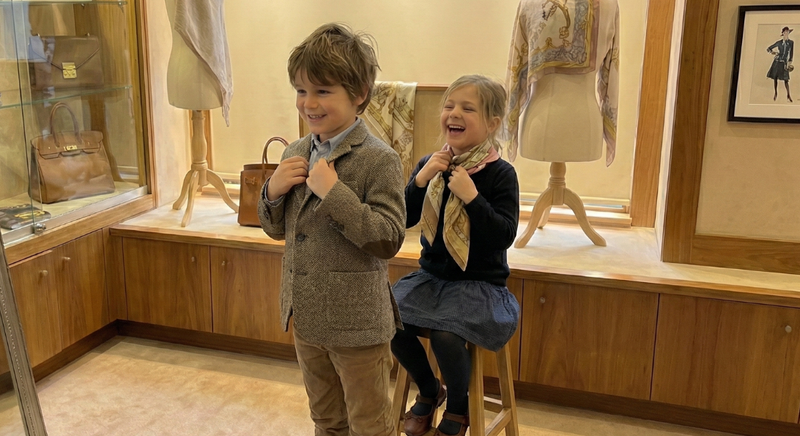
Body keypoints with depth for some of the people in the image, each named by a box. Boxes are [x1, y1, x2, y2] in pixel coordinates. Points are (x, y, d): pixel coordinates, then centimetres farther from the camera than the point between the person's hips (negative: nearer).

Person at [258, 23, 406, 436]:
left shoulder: (378, 159, -17)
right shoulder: (295, 154, 3)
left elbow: (388, 240, -23)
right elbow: (276, 229, 12)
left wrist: (334, 193, -29)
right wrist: (273, 191, -9)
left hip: (356, 322, -7)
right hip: (306, 316, 7)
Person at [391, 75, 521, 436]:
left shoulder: (500, 174, -11)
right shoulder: (431, 165, 2)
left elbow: (504, 237, -17)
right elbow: (403, 220, 0)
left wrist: (471, 197, -26)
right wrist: (420, 181, -15)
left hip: (480, 283, -5)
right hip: (432, 276, 5)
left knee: (445, 334, -28)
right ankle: (429, 391, 15)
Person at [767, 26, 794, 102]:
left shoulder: (791, 42, 3)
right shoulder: (779, 42, 1)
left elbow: (791, 53, 3)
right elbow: (768, 48, 6)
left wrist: (789, 62, -5)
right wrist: (771, 52, -16)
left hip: (784, 62, -1)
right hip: (777, 61, 1)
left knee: (785, 79, -6)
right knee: (775, 77, 2)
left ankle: (788, 95, -1)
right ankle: (775, 93, 15)